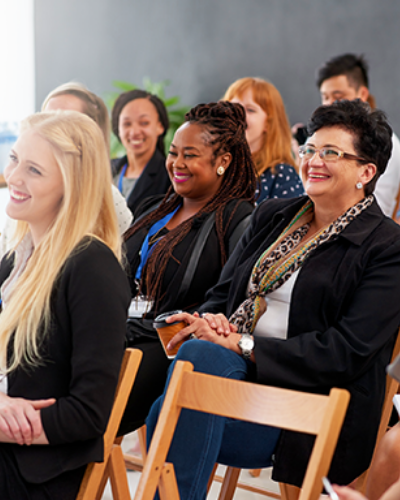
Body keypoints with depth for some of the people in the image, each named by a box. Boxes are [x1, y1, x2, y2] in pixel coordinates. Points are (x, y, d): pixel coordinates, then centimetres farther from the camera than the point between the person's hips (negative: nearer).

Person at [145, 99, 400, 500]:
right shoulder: (271, 216, 20)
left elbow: (348, 351, -11)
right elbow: (222, 292, 19)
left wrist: (243, 345, -14)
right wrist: (212, 321, -7)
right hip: (236, 374, 5)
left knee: (199, 355, -31)